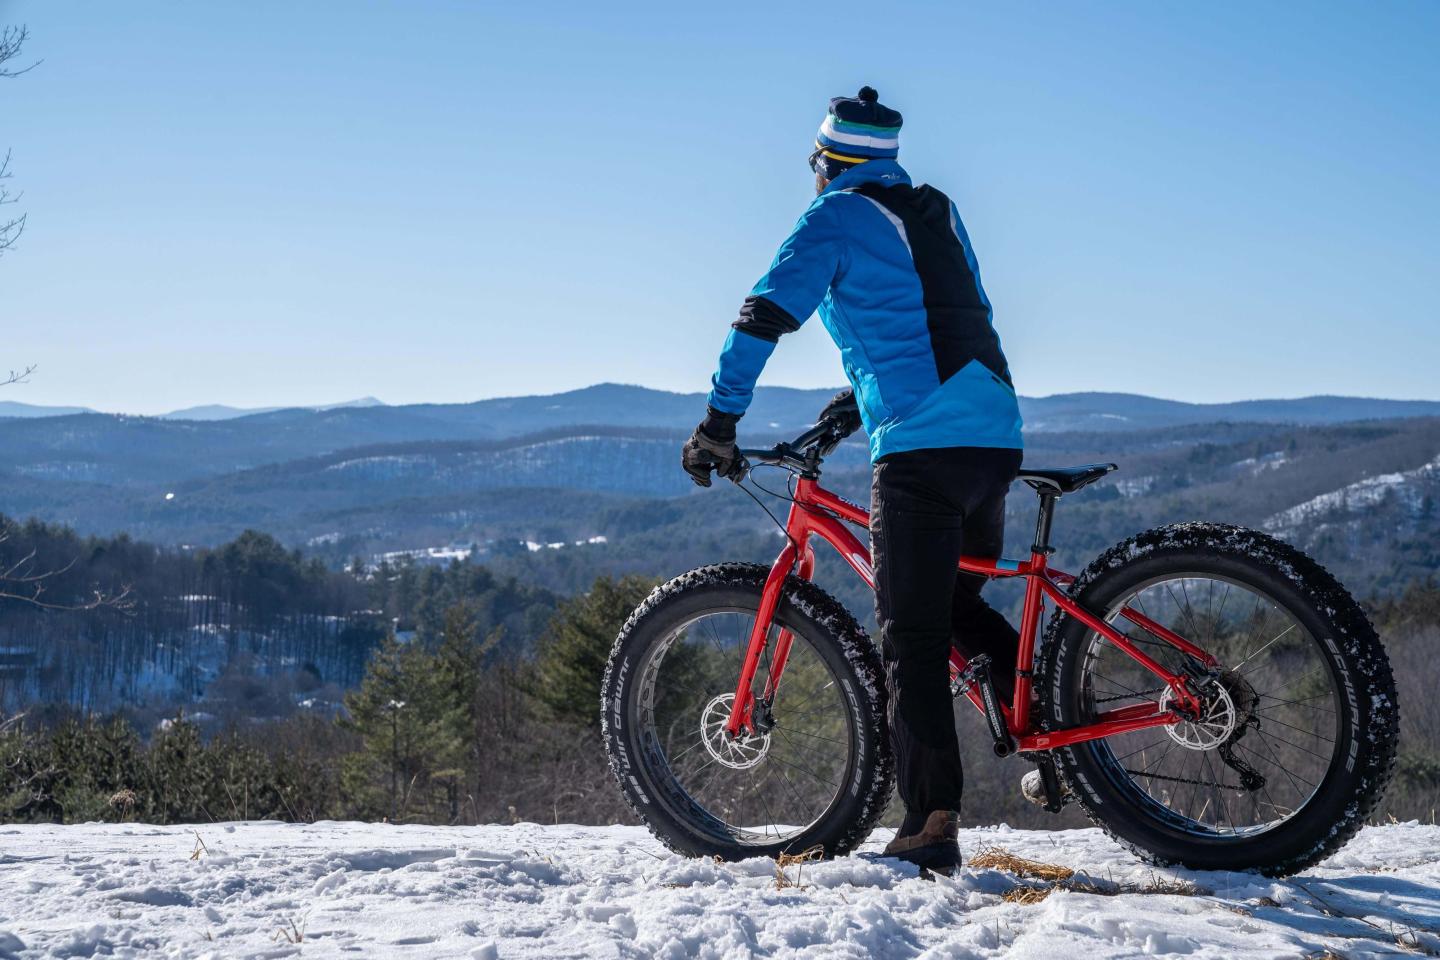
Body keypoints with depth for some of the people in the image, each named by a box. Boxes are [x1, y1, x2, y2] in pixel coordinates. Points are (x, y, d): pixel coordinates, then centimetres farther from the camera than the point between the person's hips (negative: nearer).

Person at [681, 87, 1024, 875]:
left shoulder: (836, 217, 2)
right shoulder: (939, 212, 22)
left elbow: (765, 315, -8)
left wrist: (718, 421, -5)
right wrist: (861, 393, 38)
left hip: (919, 448, -7)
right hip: (996, 433, 7)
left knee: (912, 640, -5)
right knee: (957, 606, 25)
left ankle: (931, 826, -9)